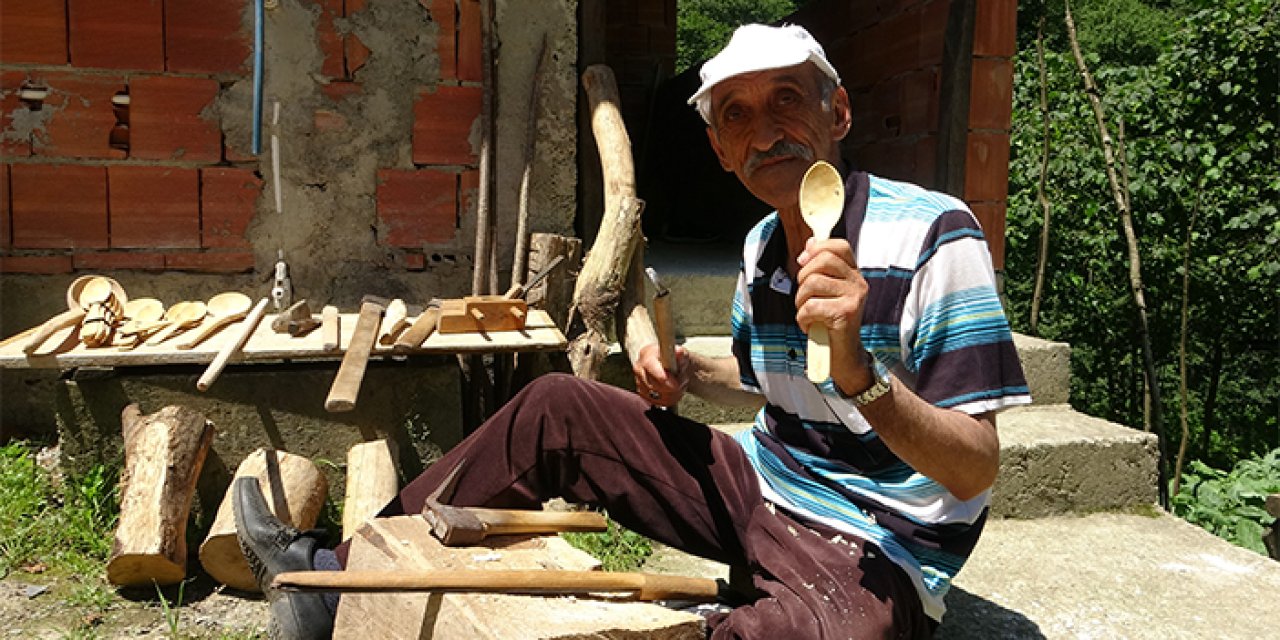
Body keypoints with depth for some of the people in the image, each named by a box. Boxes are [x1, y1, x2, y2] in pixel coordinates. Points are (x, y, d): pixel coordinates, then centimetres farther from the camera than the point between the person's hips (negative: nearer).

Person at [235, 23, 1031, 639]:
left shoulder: (932, 236, -19)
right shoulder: (760, 248, 3)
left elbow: (976, 471, -21)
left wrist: (858, 372, -38)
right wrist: (692, 376, 0)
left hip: (873, 557, -6)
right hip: (762, 486, 7)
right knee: (554, 408, 1)